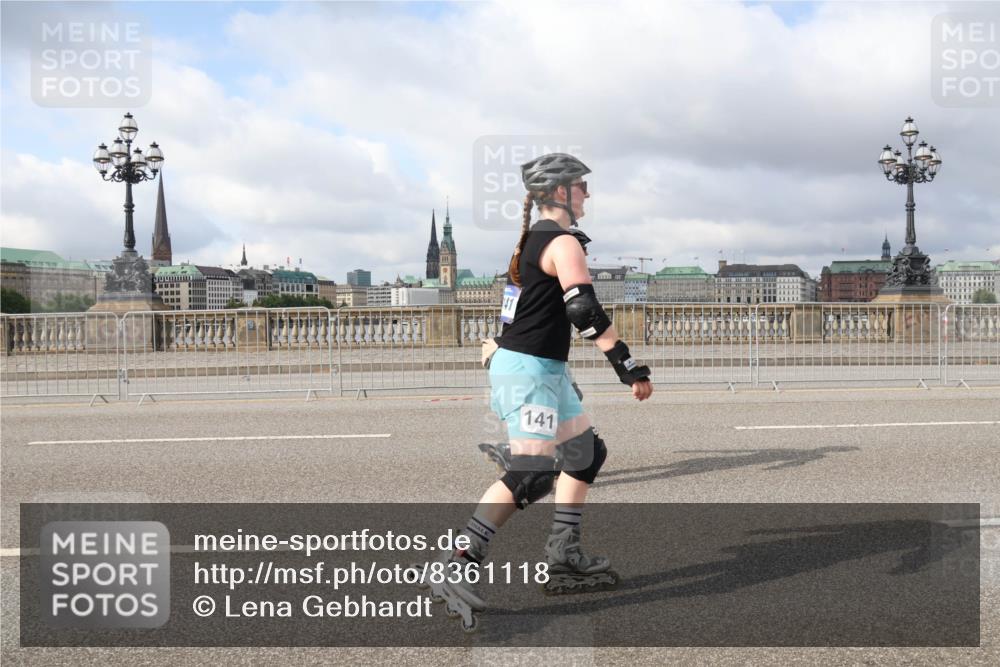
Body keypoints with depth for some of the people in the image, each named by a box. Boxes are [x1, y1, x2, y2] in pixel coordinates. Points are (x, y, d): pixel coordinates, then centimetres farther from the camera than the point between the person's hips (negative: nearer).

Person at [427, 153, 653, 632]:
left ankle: (563, 559, 19)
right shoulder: (563, 242, -13)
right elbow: (586, 311, -23)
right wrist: (631, 368, -23)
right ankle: (457, 570, -18)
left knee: (586, 453, 16)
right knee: (530, 475, -17)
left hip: (544, 370, 10)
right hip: (529, 371, -10)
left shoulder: (533, 238, 16)